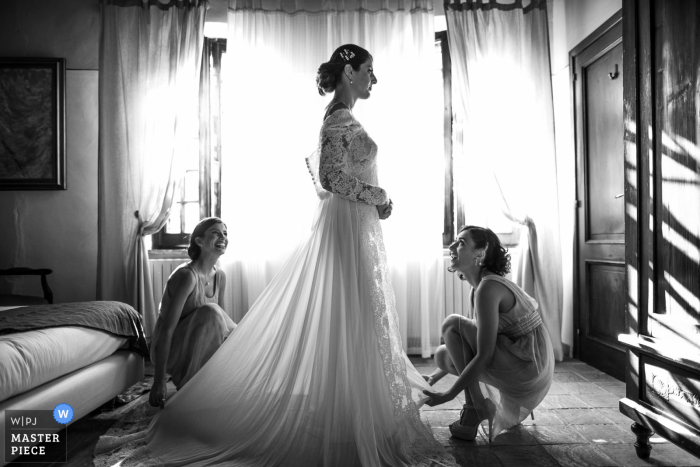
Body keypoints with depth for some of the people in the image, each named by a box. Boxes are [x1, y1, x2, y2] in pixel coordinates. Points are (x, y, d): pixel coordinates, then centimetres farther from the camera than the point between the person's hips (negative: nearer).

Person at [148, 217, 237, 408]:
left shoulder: (220, 276, 0)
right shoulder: (186, 276, -23)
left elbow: (221, 321, 8)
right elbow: (166, 330, -25)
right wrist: (159, 382, -27)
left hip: (196, 350, 7)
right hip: (170, 352, -7)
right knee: (209, 312, -30)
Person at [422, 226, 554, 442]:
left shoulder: (488, 288, -20)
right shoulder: (480, 285, 9)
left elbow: (484, 357, -23)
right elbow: (477, 340, 18)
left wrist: (447, 396, -17)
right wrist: (435, 376, 18)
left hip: (529, 369, -9)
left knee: (452, 325, -15)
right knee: (443, 354, 5)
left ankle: (474, 410, -9)